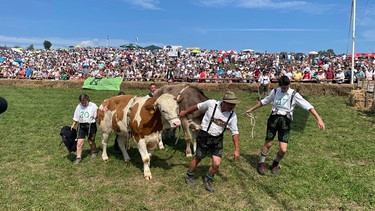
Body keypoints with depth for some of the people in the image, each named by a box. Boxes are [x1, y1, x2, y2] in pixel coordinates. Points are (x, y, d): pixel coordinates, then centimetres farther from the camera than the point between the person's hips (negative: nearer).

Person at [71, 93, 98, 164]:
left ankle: (94, 152, 40)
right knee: (79, 142, -4)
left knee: (91, 142, 12)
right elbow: (76, 118, 10)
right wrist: (73, 125, 4)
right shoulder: (78, 107, 2)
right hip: (81, 126, 2)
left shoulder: (93, 106, -8)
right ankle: (78, 157, 8)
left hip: (91, 126, -2)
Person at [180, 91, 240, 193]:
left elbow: (235, 132, -2)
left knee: (216, 164, -3)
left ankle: (208, 180, 27)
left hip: (217, 140, 3)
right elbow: (197, 106, -1)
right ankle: (189, 177, 39)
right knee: (198, 158, 12)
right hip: (204, 136, -3)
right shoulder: (211, 103, -18)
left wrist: (237, 149, -6)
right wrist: (185, 112, 11)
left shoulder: (232, 116, -9)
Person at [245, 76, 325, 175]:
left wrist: (319, 119, -20)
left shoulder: (294, 94, -5)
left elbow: (308, 106, -10)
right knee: (268, 144, 6)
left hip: (285, 121, -1)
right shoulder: (275, 92, 4)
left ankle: (276, 163, 25)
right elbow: (263, 101, 18)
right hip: (274, 118, 1)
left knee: (283, 149, -6)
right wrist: (251, 109, 26)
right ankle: (261, 163, 30)